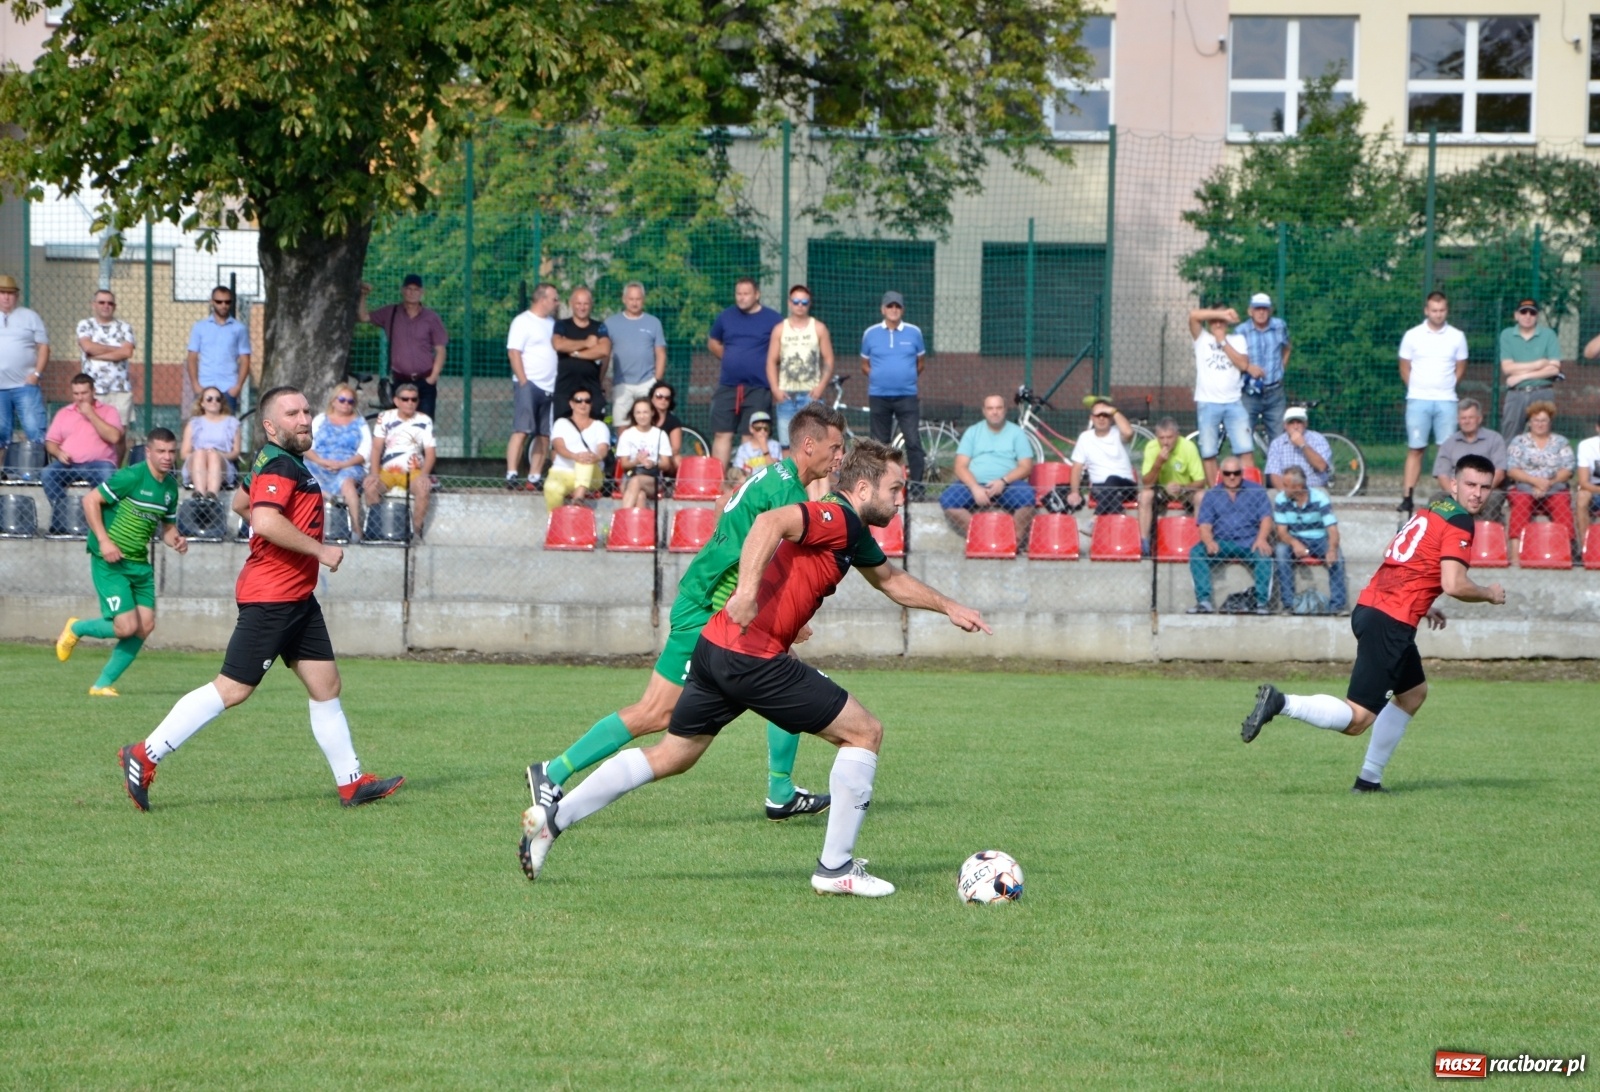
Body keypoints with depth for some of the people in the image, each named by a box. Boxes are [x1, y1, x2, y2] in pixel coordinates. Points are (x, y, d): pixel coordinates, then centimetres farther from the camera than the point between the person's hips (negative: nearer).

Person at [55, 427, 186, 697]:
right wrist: (104, 541, -20)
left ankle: (104, 683, 11)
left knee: (145, 626, -2)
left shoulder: (170, 486, 8)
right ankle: (76, 628, 16)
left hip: (139, 564, 8)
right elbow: (90, 501, -14)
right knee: (126, 626, -15)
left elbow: (167, 525, 21)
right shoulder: (133, 476, -15)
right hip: (110, 563, -8)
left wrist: (176, 540, -2)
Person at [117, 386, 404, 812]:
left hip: (297, 598, 10)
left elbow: (246, 505, 33)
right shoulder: (279, 466, -16)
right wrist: (321, 551, -23)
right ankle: (145, 756, -3)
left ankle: (351, 783, 15)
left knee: (326, 685, 10)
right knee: (232, 690, -8)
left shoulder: (287, 463, 16)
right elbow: (266, 522, -32)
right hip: (270, 597, -10)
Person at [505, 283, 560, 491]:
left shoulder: (552, 323, 17)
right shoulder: (523, 322, -4)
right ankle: (511, 476, -15)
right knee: (522, 431, -13)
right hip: (529, 385, -7)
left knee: (544, 435, 4)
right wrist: (523, 382, -16)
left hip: (549, 387, 7)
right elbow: (513, 353, -10)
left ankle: (535, 478, 7)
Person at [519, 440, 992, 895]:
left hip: (715, 649, 10)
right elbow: (770, 522, -27)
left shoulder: (851, 532, 21)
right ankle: (835, 867, 4)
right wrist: (747, 591, -37)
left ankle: (553, 817, 15)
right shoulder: (839, 519, -9)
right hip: (753, 657, -10)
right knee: (864, 732, 0)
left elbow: (891, 579, 40)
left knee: (670, 757, 20)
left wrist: (949, 607, 44)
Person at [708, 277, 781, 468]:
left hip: (758, 388, -3)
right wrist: (732, 360, 11)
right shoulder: (726, 317, 10)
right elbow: (713, 343, 23)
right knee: (722, 434, 0)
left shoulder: (772, 319, -1)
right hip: (728, 386, 3)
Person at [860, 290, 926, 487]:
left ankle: (916, 486, -8)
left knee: (913, 441, -10)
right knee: (880, 443, 6)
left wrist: (907, 378, 7)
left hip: (907, 396, -1)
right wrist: (881, 377, 3)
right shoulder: (871, 334, 5)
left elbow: (921, 362, 13)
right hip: (878, 396, 1)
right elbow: (865, 365, 12)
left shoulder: (914, 333, 4)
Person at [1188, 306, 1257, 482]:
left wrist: (1223, 341, -5)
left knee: (1246, 450, -7)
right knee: (1208, 453, -1)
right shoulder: (1202, 338, 7)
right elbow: (1194, 315, -10)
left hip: (1233, 403, 1)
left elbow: (1243, 364, -3)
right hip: (1208, 403, -1)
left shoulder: (1237, 340, 13)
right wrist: (1221, 313, -12)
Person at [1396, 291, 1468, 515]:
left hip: (1446, 401, 0)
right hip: (1418, 400, 0)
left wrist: (1446, 387, 7)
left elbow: (1460, 367, 14)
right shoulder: (1413, 336, 3)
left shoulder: (1457, 337, 5)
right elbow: (1404, 368, 10)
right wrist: (1417, 388, 6)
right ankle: (1407, 498, -1)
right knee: (1415, 449, 0)